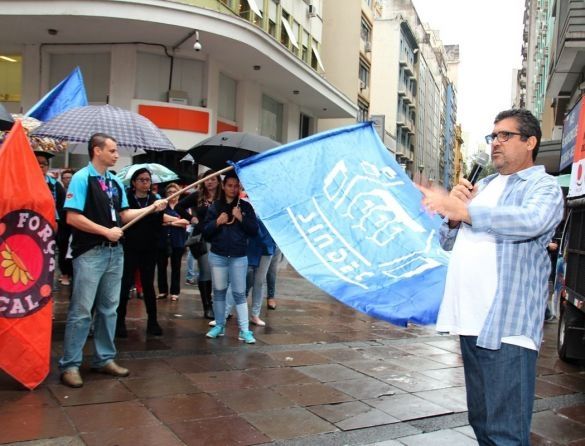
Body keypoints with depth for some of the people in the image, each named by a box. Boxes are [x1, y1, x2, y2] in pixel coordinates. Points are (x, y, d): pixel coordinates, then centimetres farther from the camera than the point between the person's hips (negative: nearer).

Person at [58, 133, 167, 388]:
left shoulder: (115, 182, 12)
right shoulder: (82, 178, -10)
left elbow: (123, 214, 15)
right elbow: (72, 217, -17)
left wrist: (152, 208, 4)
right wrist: (106, 231, -15)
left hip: (114, 252, 7)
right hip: (90, 253, -7)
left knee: (109, 308, 12)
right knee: (81, 310, -3)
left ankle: (104, 358, 23)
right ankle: (70, 365, 6)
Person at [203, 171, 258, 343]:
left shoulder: (245, 206, 1)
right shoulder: (215, 206, 4)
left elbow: (254, 230, -3)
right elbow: (205, 231, 3)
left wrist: (241, 218, -15)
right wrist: (217, 222, -14)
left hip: (239, 257, -2)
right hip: (217, 255, 2)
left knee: (239, 293, -2)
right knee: (219, 291, 9)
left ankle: (244, 330, 0)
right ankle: (219, 325, 21)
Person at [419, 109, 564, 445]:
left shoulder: (544, 187, -1)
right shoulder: (483, 186, 21)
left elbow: (530, 221, -25)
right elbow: (449, 242, 24)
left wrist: (459, 208, -26)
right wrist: (454, 218, 3)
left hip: (506, 326, -7)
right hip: (471, 320, 7)